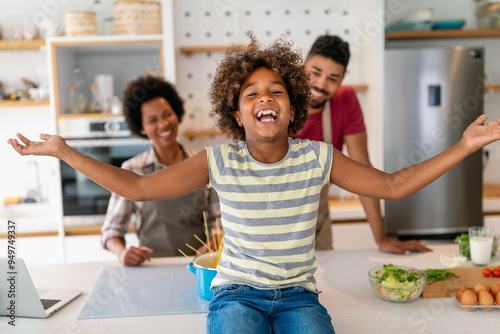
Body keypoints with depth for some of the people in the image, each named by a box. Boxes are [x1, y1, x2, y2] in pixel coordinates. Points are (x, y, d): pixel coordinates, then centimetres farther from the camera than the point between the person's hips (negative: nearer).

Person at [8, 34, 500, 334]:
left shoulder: (318, 158, -2)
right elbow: (136, 187, -5)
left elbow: (394, 185, 1)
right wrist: (63, 151, -10)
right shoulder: (218, 162, -5)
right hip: (236, 293, -1)